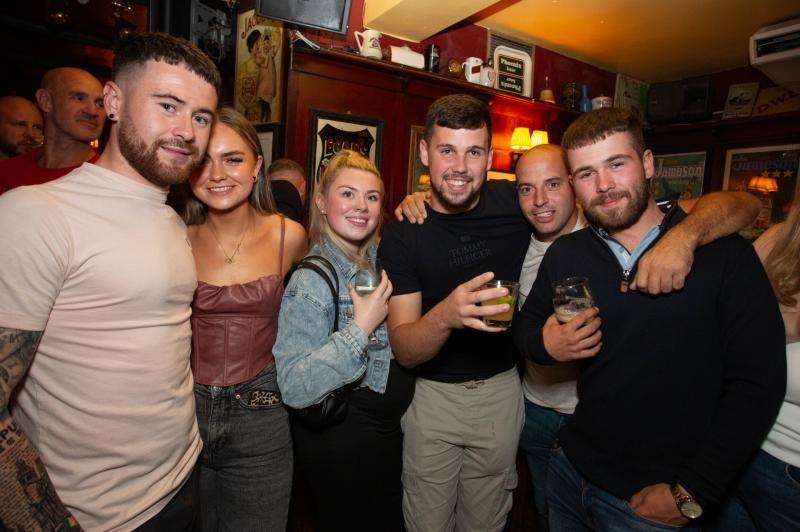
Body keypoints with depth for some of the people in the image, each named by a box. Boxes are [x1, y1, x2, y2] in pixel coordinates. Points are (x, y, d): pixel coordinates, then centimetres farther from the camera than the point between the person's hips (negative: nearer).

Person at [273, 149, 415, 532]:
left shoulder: (379, 259, -2)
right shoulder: (312, 280, -23)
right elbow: (294, 388, -27)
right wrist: (361, 328, -31)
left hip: (391, 430, 7)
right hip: (339, 446, -7)